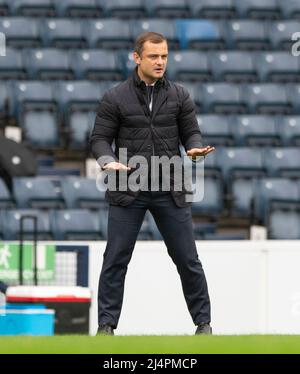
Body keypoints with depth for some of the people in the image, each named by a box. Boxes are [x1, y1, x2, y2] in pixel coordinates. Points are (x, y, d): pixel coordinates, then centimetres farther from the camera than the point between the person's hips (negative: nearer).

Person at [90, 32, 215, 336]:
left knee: (187, 259, 4)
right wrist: (108, 161, -19)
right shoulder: (115, 98, 0)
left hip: (170, 192, 2)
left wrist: (196, 148, -13)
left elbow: (191, 132, 10)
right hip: (128, 192, -2)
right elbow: (100, 138, 1)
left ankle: (203, 322, 15)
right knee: (115, 260, -1)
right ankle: (106, 324, 5)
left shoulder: (179, 96, 6)